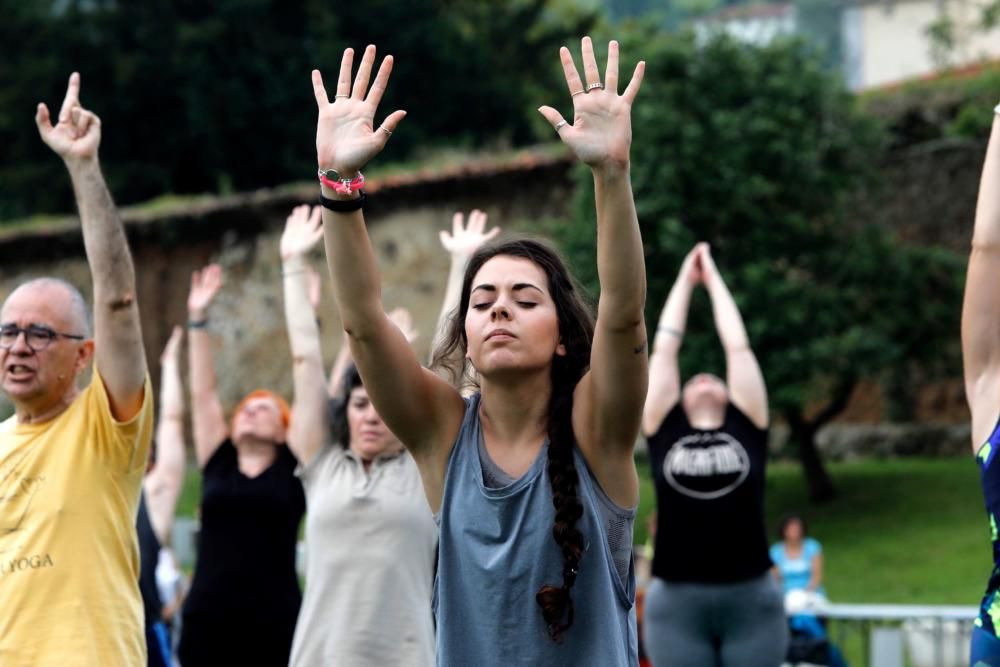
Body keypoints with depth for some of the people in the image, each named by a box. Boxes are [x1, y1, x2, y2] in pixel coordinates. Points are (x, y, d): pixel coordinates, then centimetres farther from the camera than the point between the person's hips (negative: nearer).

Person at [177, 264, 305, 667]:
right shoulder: (218, 465, 12)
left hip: (275, 626, -2)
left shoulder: (292, 470, 7)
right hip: (206, 623, 2)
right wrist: (198, 320, 9)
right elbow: (202, 393, 12)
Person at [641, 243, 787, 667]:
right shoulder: (665, 431, 9)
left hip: (751, 600, 0)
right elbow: (664, 349, 13)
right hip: (676, 602, 0)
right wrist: (685, 281, 24)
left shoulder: (747, 428, 10)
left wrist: (713, 278, 22)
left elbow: (737, 347, 12)